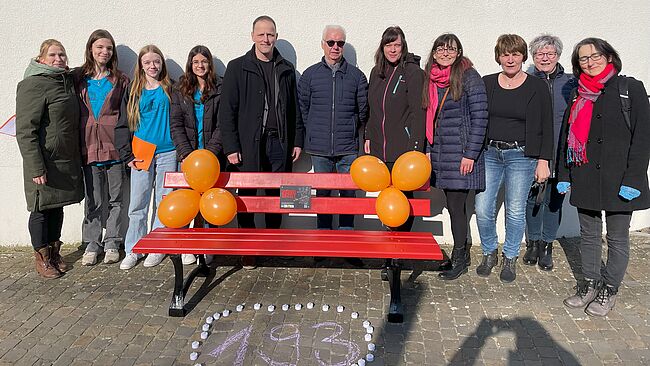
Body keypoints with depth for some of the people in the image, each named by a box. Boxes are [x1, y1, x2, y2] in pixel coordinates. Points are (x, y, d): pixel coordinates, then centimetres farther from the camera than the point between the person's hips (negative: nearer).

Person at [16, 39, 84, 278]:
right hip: (44, 161, -7)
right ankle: (41, 258, 19)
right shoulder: (32, 85, -12)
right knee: (41, 208, 4)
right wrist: (36, 167, -20)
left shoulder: (68, 81, 11)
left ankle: (54, 252, 30)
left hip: (67, 160, 7)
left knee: (57, 206, 16)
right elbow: (25, 131, -16)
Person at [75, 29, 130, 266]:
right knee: (93, 200, 4)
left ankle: (112, 243, 17)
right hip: (89, 146, 0)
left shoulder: (120, 80, 8)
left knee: (115, 198, 6)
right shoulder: (79, 78, 9)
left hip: (114, 146, 0)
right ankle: (92, 244, 16)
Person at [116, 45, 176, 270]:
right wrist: (128, 156, 1)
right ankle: (133, 250, 13)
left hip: (167, 152, -1)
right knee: (137, 205, 2)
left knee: (164, 202, 4)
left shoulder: (170, 89, 7)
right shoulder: (133, 92, 9)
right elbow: (122, 126, 9)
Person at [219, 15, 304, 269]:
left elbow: (295, 109, 15)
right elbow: (227, 110, -2)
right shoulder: (237, 68, 2)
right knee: (247, 197, 3)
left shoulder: (286, 70, 12)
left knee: (276, 197, 9)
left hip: (279, 144, 3)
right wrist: (231, 147, -8)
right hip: (248, 144, -2)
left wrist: (297, 140, 8)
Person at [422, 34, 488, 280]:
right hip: (440, 154, 6)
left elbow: (479, 118, -10)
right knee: (454, 206, 12)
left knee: (455, 207, -3)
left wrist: (470, 154, -14)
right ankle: (462, 253, 25)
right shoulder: (432, 80, 12)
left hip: (461, 154, -6)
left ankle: (459, 260, 11)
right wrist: (428, 149, 13)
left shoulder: (469, 78, -6)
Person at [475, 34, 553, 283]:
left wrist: (543, 161, -5)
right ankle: (489, 254, 20)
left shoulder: (537, 87, 0)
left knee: (516, 210, 3)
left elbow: (546, 128, 1)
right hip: (489, 153, 2)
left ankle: (510, 259, 23)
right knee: (483, 208, -2)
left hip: (521, 155, -2)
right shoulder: (487, 84, 6)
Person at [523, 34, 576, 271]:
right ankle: (533, 242, 26)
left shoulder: (570, 83, 3)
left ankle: (547, 245, 23)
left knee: (554, 200, 7)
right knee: (532, 198, 9)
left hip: (560, 155, 0)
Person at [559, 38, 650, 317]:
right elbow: (567, 135, 14)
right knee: (589, 235, 12)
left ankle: (609, 291, 20)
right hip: (585, 178, 4)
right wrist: (564, 175, 8)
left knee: (617, 238, 7)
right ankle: (590, 285, 26)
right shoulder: (579, 95, 12)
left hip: (617, 178, -4)